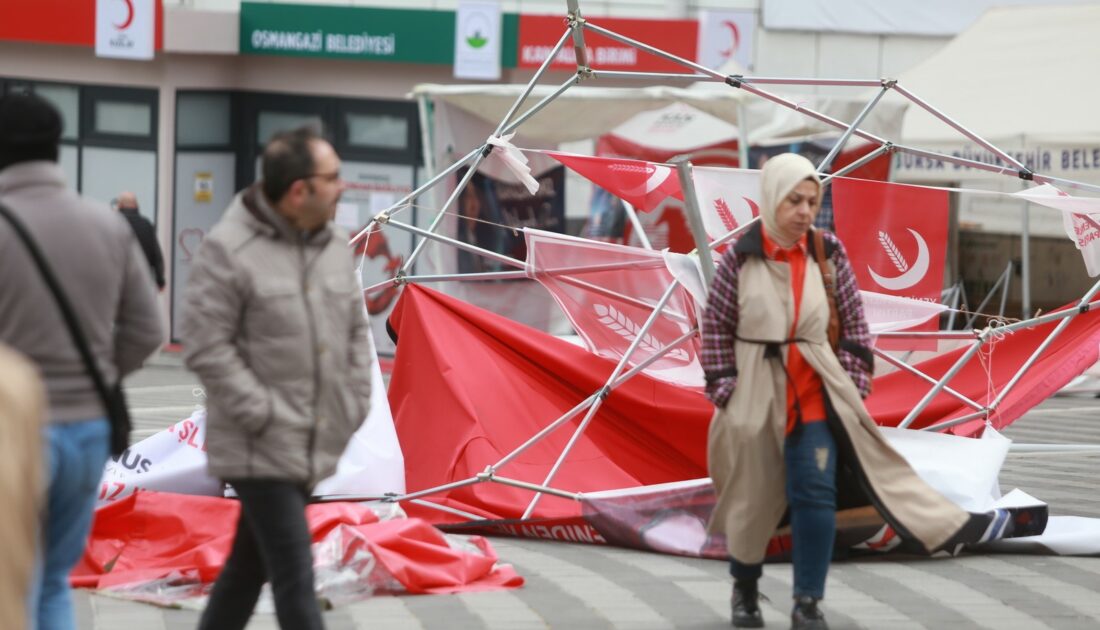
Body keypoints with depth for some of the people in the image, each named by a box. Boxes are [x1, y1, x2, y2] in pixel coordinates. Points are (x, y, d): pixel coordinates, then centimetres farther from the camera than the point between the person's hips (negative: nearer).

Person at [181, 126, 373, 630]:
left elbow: (355, 330, 18)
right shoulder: (229, 250, -14)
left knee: (252, 564, 17)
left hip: (316, 446, 7)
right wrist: (262, 414, -18)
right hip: (259, 449, -7)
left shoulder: (334, 244, 8)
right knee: (295, 577, -10)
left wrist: (356, 401, 6)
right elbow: (204, 344, -15)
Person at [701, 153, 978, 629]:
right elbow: (716, 326, -1)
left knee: (815, 494, -8)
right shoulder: (741, 257, -7)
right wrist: (725, 389, -5)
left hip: (815, 392, 1)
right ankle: (744, 590, 32)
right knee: (752, 496, 10)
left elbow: (854, 323, 5)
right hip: (755, 392, -1)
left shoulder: (828, 254, -2)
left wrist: (852, 386, 0)